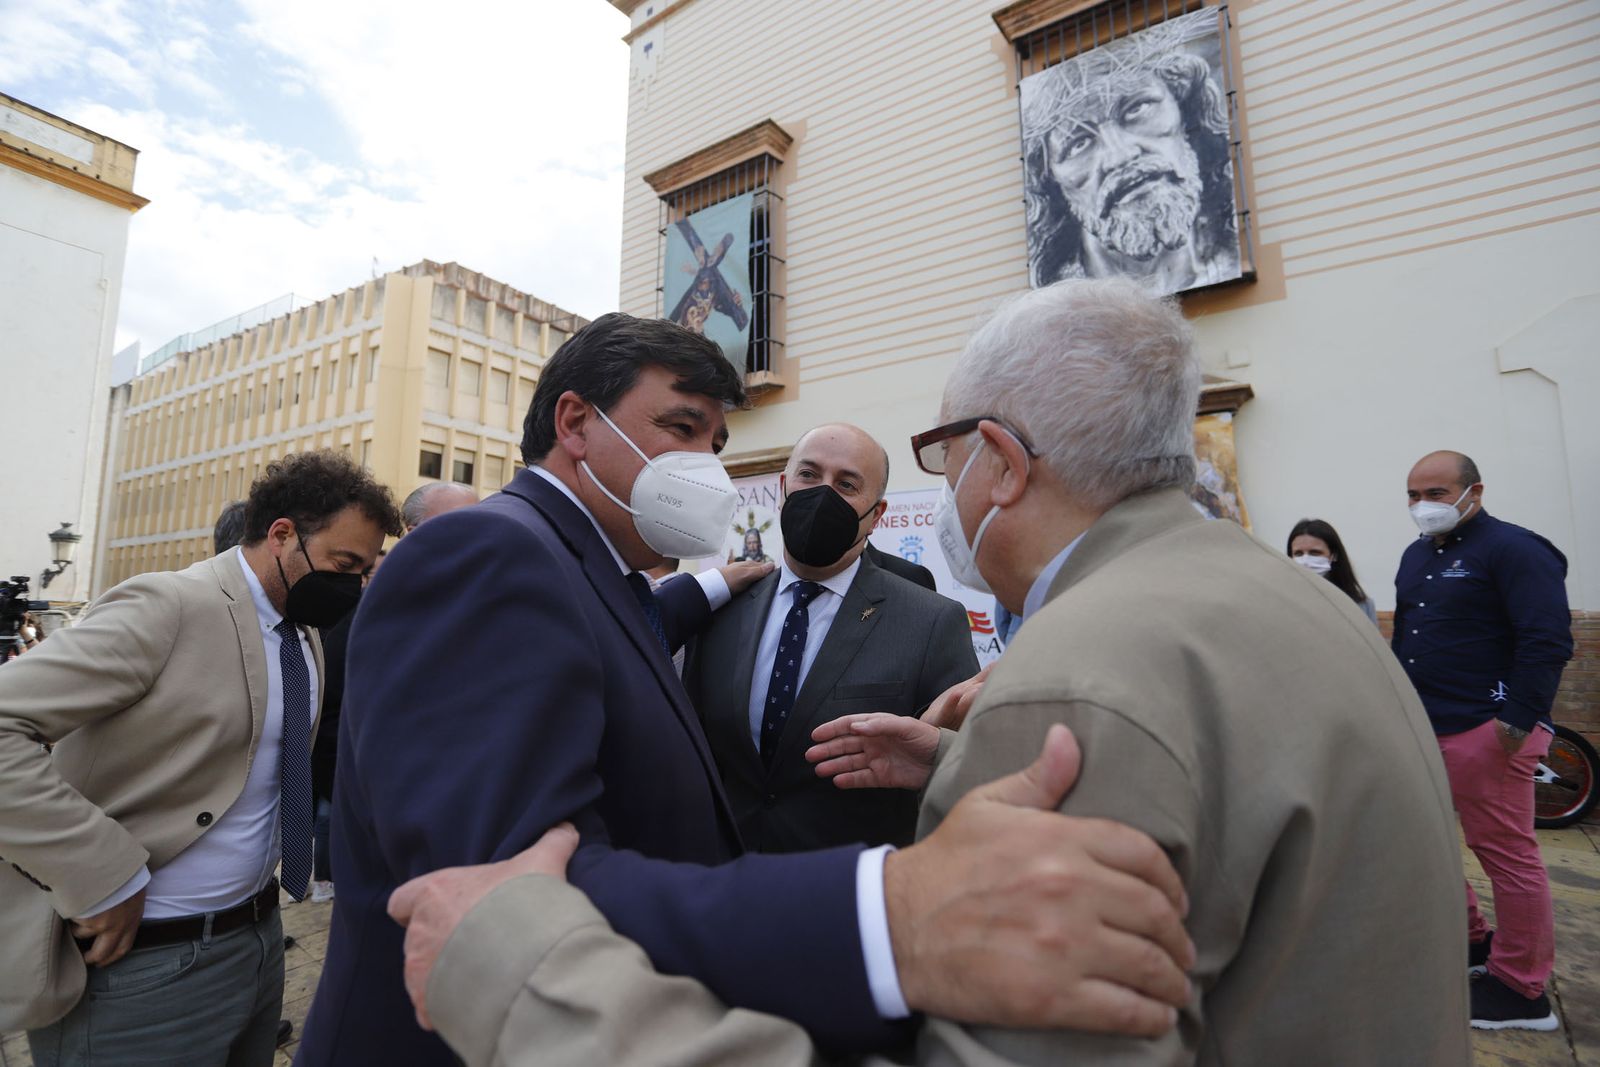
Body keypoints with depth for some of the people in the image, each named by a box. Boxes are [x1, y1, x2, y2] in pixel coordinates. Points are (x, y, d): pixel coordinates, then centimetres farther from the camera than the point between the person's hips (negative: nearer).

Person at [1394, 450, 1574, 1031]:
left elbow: (1548, 641, -16)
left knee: (1506, 854, 1)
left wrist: (1518, 720, -21)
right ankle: (1470, 942, 33)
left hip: (1483, 731, -9)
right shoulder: (1416, 555, 16)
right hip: (1421, 727, 9)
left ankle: (1520, 991, 15)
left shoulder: (1513, 549, -9)